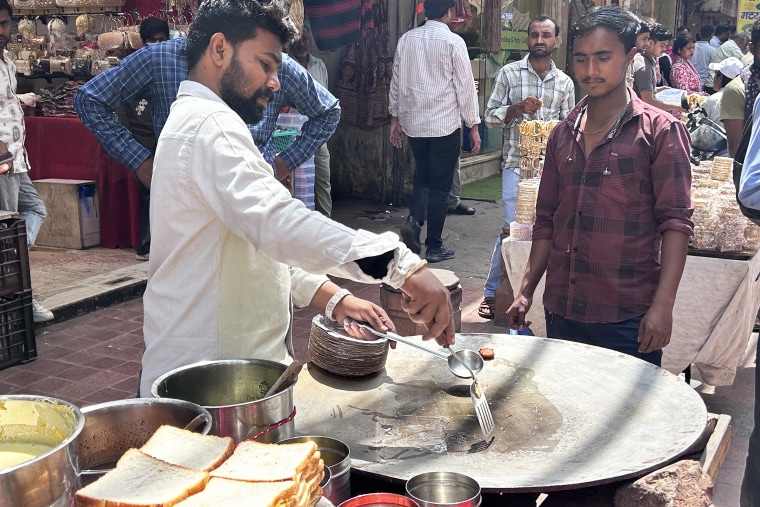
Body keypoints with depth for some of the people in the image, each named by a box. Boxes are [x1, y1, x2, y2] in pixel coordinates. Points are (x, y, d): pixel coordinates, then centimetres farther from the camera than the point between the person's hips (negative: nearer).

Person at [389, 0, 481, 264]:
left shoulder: (406, 39, 4)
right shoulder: (453, 41, -9)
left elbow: (397, 81, 10)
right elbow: (465, 86, -8)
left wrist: (395, 117, 19)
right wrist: (473, 126, -1)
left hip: (413, 123, 4)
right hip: (445, 125, -4)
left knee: (422, 178, 20)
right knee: (440, 186, 6)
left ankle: (414, 220, -5)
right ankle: (434, 247, 12)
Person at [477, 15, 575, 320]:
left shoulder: (565, 83, 11)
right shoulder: (509, 73, 4)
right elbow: (491, 116, 2)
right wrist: (518, 108, -14)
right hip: (517, 164, -3)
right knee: (513, 228, -10)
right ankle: (492, 292, 3)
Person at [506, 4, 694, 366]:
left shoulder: (660, 131, -5)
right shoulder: (563, 135, 11)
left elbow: (676, 222, -10)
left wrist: (663, 305, -19)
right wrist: (526, 292, 10)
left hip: (628, 317, -5)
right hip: (562, 311, 5)